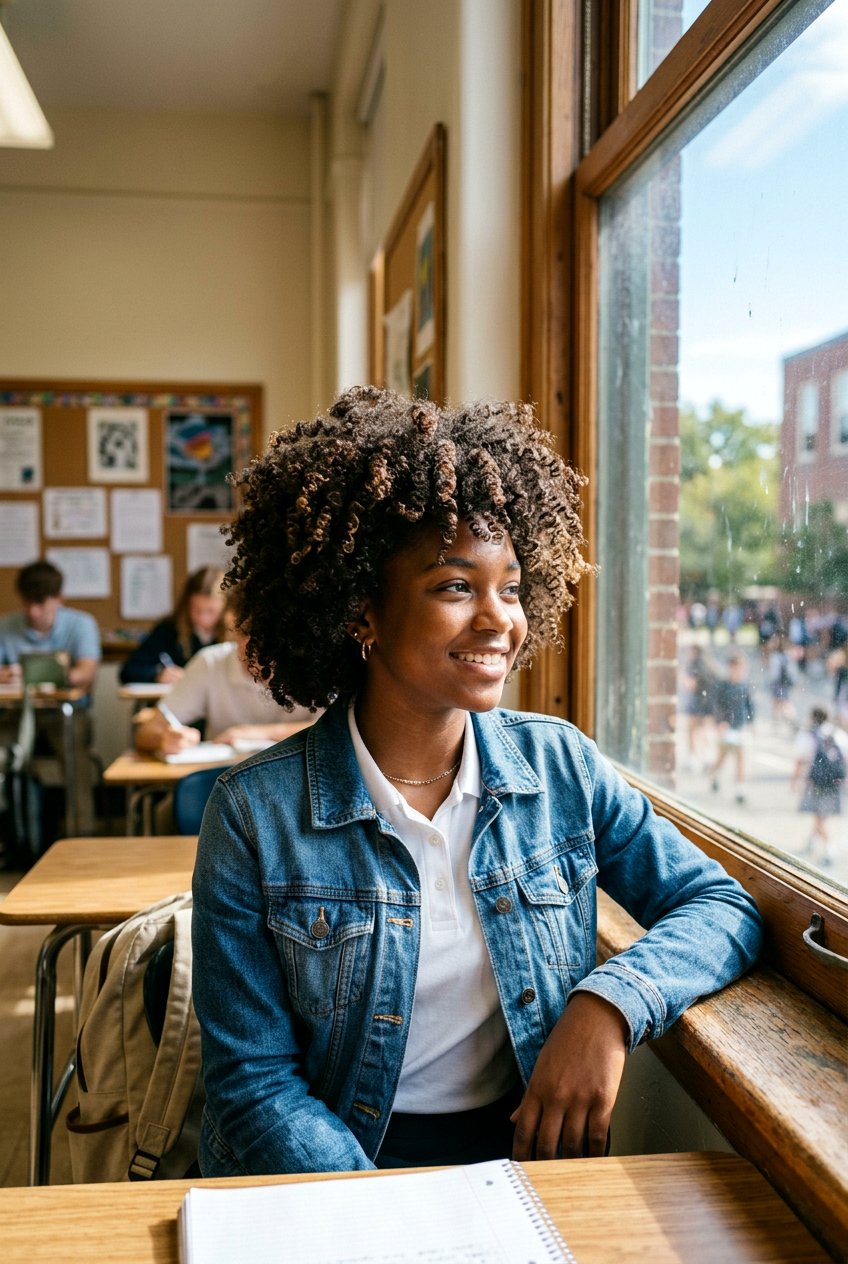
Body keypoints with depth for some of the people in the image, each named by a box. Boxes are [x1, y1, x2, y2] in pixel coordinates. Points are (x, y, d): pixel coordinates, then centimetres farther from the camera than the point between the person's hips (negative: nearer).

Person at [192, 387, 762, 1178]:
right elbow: (252, 1081, -7)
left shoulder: (560, 765, -1)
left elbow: (721, 905, 3)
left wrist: (610, 1005, -15)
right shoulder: (256, 814, -9)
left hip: (528, 1158, 2)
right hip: (338, 1168, -1)